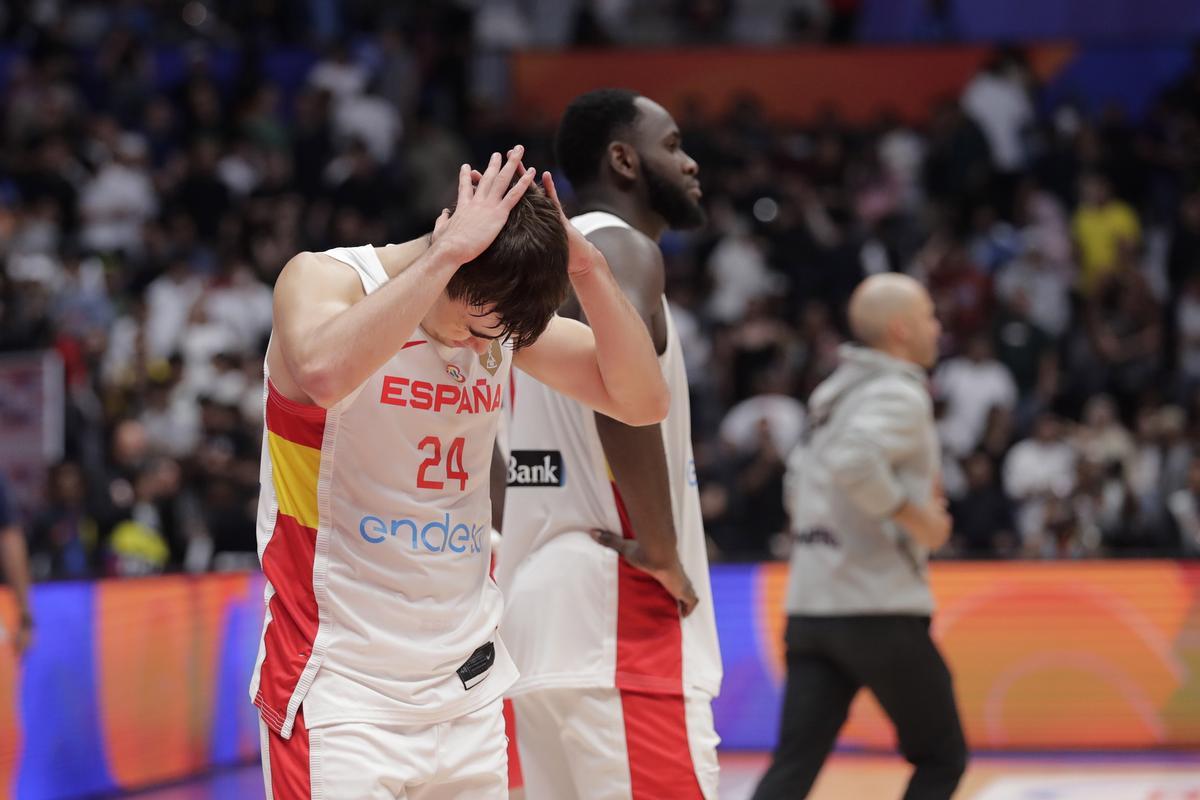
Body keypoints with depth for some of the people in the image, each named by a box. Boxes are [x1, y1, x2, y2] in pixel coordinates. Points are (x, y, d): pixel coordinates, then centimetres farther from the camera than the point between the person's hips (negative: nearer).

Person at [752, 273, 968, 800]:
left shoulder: (837, 391, 17)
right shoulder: (901, 395, -10)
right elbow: (853, 461, -29)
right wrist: (914, 516, -17)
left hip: (810, 609, 7)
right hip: (880, 612, -7)